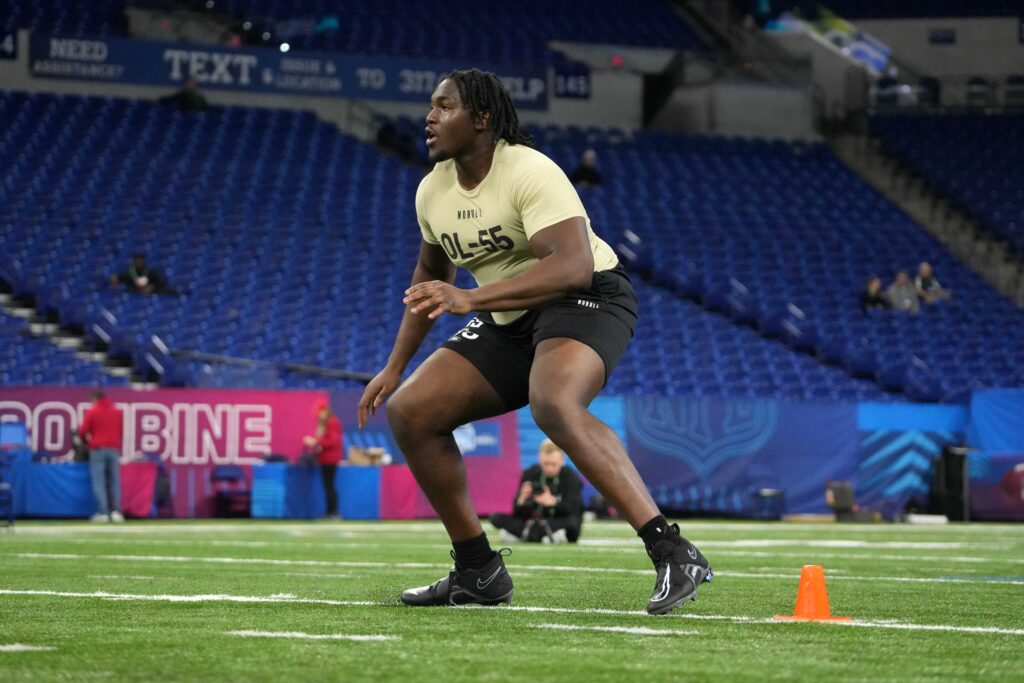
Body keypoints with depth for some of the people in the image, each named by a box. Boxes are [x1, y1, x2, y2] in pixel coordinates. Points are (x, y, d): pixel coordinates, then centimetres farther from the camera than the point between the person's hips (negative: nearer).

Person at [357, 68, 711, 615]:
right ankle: (478, 572, 7)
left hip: (586, 300, -9)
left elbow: (574, 265, -34)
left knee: (553, 405, -38)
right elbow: (430, 276, 23)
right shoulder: (433, 191, 4)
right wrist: (395, 367, 17)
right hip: (509, 323, 9)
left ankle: (673, 555, -38)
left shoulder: (529, 172, -21)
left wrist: (470, 299, -40)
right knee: (409, 412, -4)